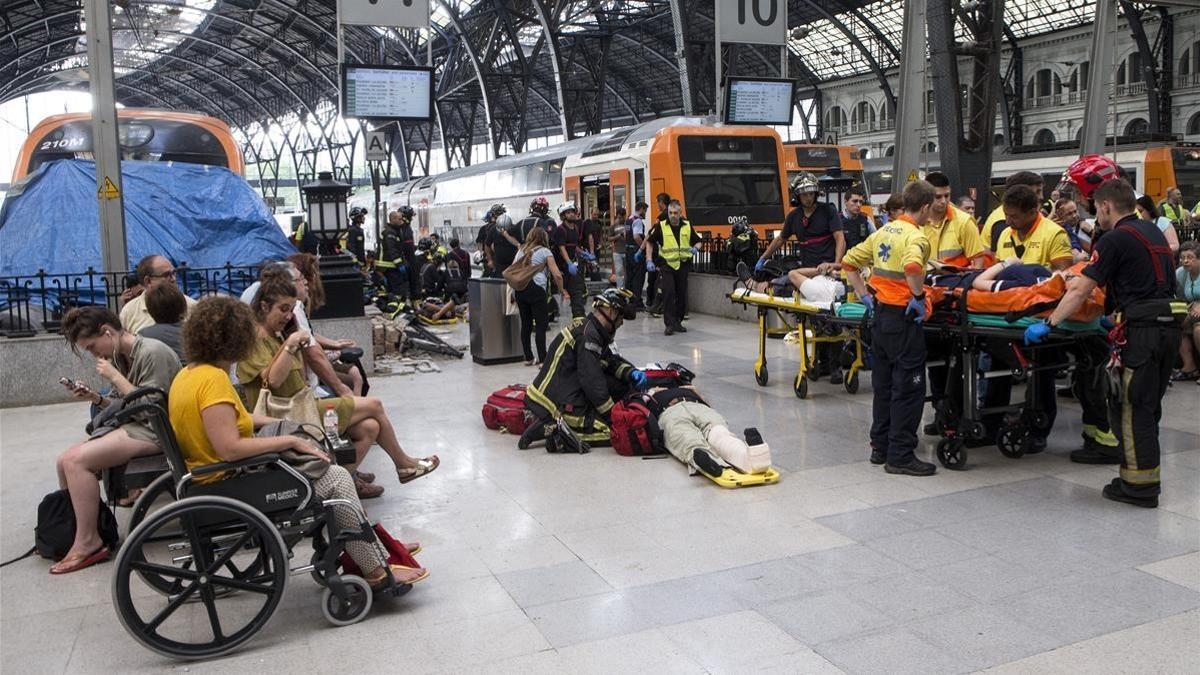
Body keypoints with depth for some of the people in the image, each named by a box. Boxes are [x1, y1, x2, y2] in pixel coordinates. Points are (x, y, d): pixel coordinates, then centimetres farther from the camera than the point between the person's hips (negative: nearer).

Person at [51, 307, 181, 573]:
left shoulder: (153, 352, -16)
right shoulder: (120, 357, 10)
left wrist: (114, 376, -16)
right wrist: (96, 398, 0)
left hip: (154, 431, -9)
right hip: (131, 426, 9)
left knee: (76, 461, -20)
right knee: (65, 462, 2)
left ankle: (88, 542, -11)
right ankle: (70, 529, 18)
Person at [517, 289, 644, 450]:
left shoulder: (589, 328, 13)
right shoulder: (587, 334, -17)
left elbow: (611, 361, 24)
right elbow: (591, 380, -19)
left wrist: (631, 373, 5)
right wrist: (611, 412, -9)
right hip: (558, 404, -10)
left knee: (620, 385, 7)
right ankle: (553, 428, -12)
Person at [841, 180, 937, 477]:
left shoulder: (883, 232, 11)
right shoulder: (915, 236, -13)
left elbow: (849, 262, 16)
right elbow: (912, 267, -35)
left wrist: (865, 295, 14)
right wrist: (919, 297, -21)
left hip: (880, 315, 8)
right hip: (903, 319, -8)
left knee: (883, 384, 16)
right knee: (909, 388, -1)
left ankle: (880, 447, 24)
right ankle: (901, 455, 3)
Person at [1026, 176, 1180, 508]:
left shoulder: (1116, 239, -10)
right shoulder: (1154, 232, 17)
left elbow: (1080, 290, -13)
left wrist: (1048, 324, -8)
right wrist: (1119, 316, 31)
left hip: (1141, 330, -9)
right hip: (1169, 325, 9)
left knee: (1130, 406, -1)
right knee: (1147, 405, 18)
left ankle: (1139, 485, 3)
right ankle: (1147, 476, 29)